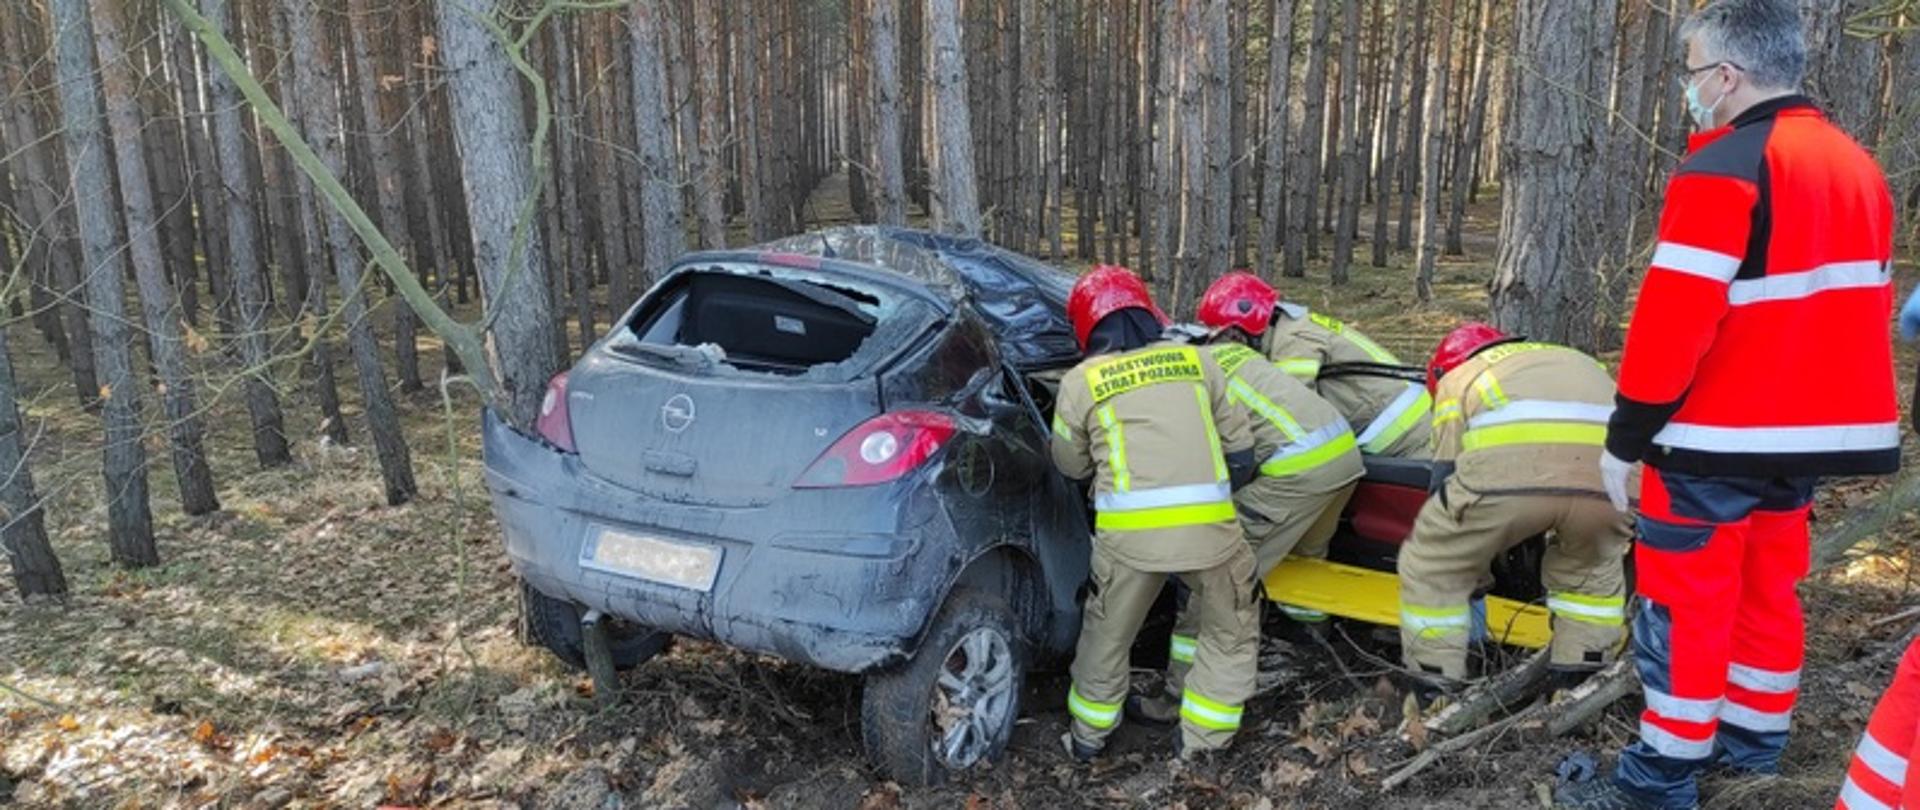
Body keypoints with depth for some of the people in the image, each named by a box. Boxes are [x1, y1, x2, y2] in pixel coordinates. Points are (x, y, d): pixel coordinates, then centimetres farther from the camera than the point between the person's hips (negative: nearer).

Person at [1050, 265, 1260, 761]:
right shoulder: (1197, 360, 12)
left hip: (1129, 532, 0)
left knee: (1107, 635, 22)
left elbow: (1072, 467, 18)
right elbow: (1240, 449, 15)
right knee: (1231, 634, 24)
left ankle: (1088, 736, 37)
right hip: (1210, 526, 1)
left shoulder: (1080, 381, 7)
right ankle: (1201, 740, 26)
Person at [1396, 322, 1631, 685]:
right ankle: (1588, 667, 37)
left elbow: (1447, 479, 28)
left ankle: (1434, 677, 24)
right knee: (1593, 562, 36)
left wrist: (1470, 583, 39)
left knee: (1432, 564, 19)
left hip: (1512, 465, -4)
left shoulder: (1458, 380, 33)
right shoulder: (1576, 359, 46)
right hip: (1609, 469, 4)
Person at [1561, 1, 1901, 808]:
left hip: (1719, 436, -9)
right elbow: (1863, 303, 17)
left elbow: (1674, 316, -22)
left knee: (1687, 602, -1)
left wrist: (1626, 436, -15)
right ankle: (1754, 738, 32)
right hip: (1812, 429, 9)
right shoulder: (1856, 166, 12)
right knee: (1767, 584, 19)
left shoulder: (1726, 165, -17)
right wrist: (1816, 403, 22)